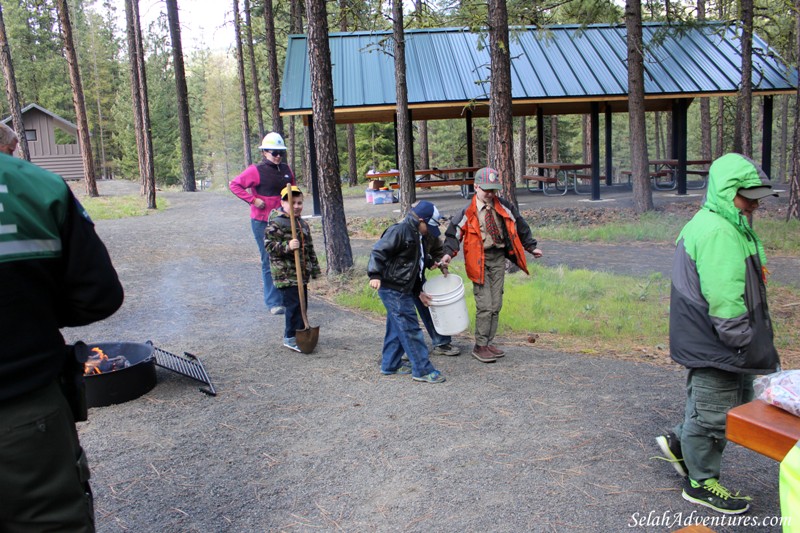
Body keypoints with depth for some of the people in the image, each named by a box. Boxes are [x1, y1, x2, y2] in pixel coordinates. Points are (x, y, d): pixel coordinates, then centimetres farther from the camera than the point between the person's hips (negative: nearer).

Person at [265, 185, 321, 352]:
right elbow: (268, 244, -15)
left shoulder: (303, 224, 14)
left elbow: (310, 249, 20)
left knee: (302, 304, 13)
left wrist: (315, 269, 21)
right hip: (285, 274, -8)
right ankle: (291, 338, 1)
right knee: (294, 304, -8)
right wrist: (287, 246, -28)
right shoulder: (275, 223, -10)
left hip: (301, 273, 8)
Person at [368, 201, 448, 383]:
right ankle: (422, 370, -1)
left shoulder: (419, 237, 15)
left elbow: (418, 266, 21)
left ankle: (390, 365, 29)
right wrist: (375, 275, -30)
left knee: (397, 328, 17)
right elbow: (378, 251, -21)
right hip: (393, 289, -10)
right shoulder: (399, 231, -15)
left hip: (403, 290, 10)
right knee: (410, 329, -6)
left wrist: (419, 292, 20)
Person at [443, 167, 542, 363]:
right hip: (479, 260, -5)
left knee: (496, 305, 9)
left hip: (498, 258, 5)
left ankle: (488, 343, 20)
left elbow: (520, 226, 15)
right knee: (485, 306, -9)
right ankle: (480, 347, 4)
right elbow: (453, 232, -6)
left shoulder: (504, 207, 4)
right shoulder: (468, 211, -9)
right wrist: (449, 253, -21)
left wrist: (531, 247, 19)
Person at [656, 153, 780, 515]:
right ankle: (701, 483, 23)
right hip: (714, 347, -11)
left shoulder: (723, 226, 13)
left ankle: (678, 443, 35)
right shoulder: (718, 233, -23)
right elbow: (725, 302, -28)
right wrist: (748, 345, -19)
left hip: (713, 344, 11)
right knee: (713, 412, 4)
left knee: (737, 401, 23)